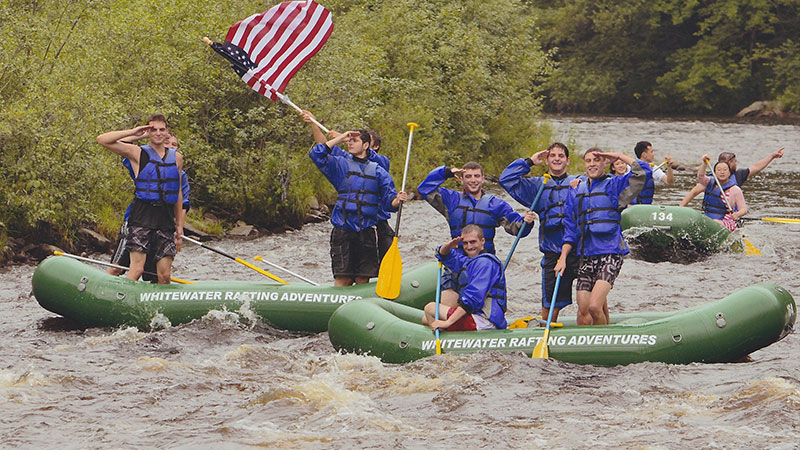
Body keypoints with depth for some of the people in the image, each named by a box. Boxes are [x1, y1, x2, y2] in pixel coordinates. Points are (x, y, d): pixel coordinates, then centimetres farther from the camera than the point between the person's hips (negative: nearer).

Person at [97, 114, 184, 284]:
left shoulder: (176, 157, 15)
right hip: (142, 218, -4)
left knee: (164, 275, 0)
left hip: (166, 219, 4)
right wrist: (132, 132, -7)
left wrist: (179, 225, 17)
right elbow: (102, 139, -5)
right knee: (137, 269, -13)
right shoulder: (137, 153, 3)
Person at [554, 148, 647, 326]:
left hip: (610, 253, -5)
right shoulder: (576, 192, 18)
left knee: (594, 306, -20)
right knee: (583, 314, -2)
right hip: (585, 256, 5)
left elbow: (642, 171, -11)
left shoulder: (614, 185, 5)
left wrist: (618, 156, -2)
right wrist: (563, 257, 9)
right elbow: (570, 229, 19)